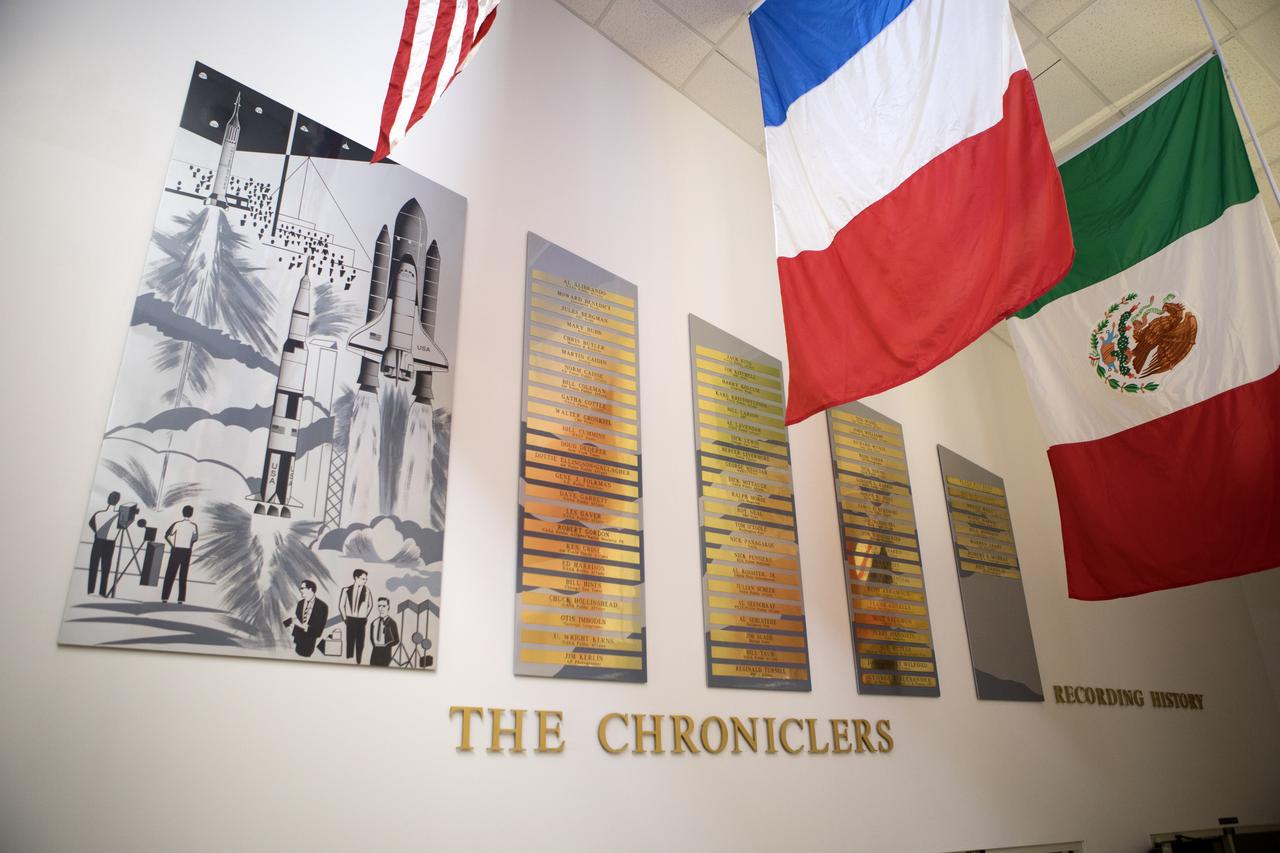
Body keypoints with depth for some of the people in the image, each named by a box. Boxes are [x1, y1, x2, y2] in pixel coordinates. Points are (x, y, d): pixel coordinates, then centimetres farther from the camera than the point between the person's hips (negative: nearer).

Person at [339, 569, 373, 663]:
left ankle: (358, 662, 8)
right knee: (349, 642, 0)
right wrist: (345, 618, 4)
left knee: (360, 644, 2)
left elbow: (370, 605, 9)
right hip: (350, 620, 0)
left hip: (361, 621, 0)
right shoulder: (346, 590, -3)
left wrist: (365, 616, 8)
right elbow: (341, 605, 5)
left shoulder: (366, 590, -4)